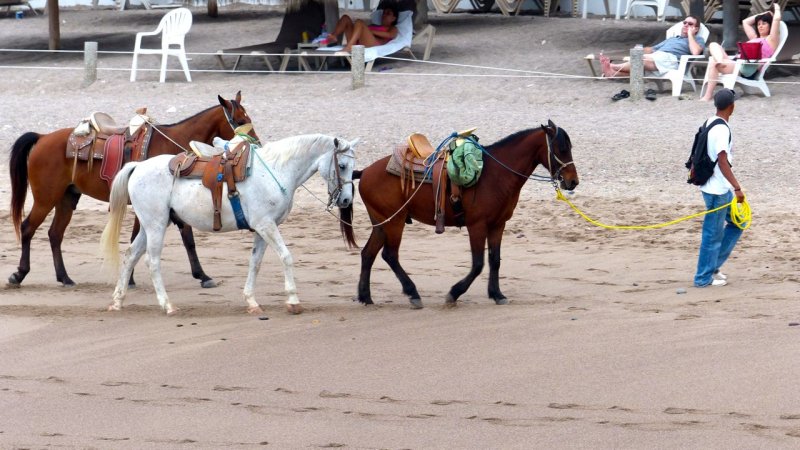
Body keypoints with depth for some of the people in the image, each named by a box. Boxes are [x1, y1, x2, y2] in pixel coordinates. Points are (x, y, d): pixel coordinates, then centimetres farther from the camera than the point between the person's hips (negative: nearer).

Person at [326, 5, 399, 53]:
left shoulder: (393, 28, 23)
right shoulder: (374, 26, 42)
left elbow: (390, 35, 0)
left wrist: (371, 31, -6)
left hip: (373, 45, -6)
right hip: (357, 43, 6)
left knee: (359, 22, -27)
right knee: (346, 18, 2)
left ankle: (349, 47, -46)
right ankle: (334, 37, -26)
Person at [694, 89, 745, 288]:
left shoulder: (709, 123, 8)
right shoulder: (722, 130, -21)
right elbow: (723, 162, -27)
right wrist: (737, 188, -29)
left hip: (720, 189, 10)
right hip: (717, 189, -10)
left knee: (737, 223, 17)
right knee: (713, 234, 0)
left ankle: (712, 266, 20)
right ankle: (704, 277, 9)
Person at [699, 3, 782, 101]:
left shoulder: (771, 40, 9)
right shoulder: (755, 38, 33)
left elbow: (776, 19, -2)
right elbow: (745, 22, 46)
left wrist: (777, 8, 18)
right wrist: (764, 14, 43)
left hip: (748, 68, -8)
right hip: (736, 62, 8)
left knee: (713, 62, -26)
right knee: (713, 45, -8)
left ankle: (708, 96, -29)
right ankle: (720, 61, -40)